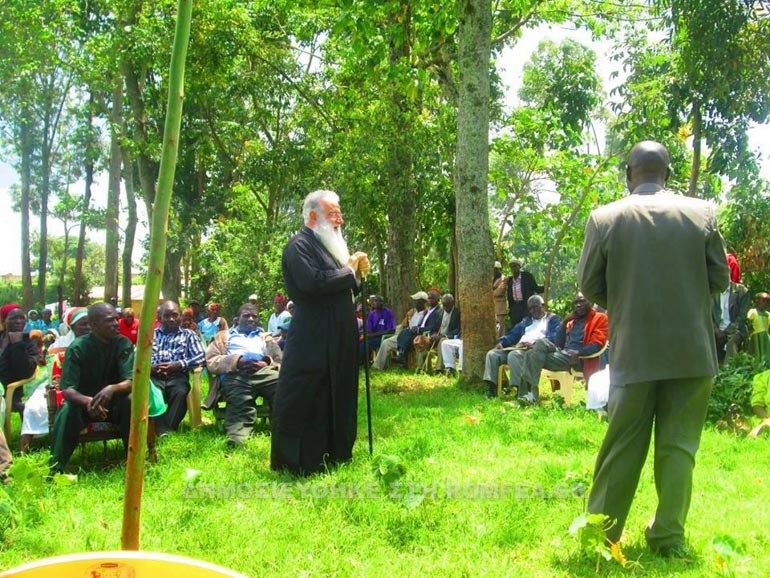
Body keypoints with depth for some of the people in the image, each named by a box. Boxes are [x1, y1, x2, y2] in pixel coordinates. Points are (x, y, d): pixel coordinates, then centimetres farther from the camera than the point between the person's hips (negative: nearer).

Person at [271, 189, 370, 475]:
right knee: (304, 402, -4)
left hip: (337, 342, 10)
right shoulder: (300, 245, -10)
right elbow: (313, 282, -26)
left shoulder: (329, 245, 20)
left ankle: (333, 455, 25)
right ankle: (297, 462, 4)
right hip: (312, 341, -10)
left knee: (336, 399, 14)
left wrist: (357, 273, 5)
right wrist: (350, 271, -13)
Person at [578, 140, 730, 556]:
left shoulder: (604, 218, -5)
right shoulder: (701, 213, -1)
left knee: (623, 444, 10)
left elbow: (589, 286, -1)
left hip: (634, 349, -1)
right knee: (678, 443, 10)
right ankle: (669, 536, 17)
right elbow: (719, 279, 3)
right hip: (693, 350, 1)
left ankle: (602, 531, 19)